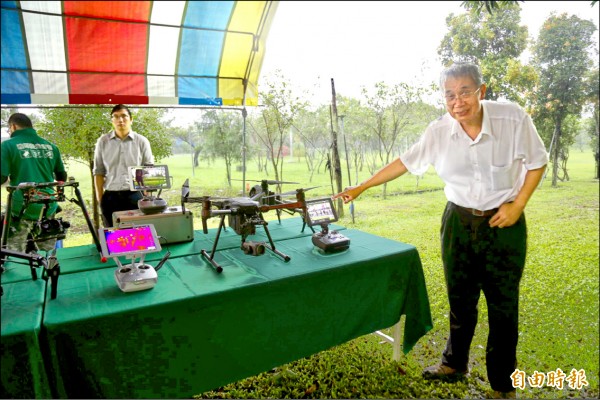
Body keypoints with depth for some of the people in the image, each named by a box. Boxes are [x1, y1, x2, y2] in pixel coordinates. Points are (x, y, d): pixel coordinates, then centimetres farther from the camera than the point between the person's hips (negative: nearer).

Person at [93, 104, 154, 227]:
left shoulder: (141, 141, 3)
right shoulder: (103, 141, 7)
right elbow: (98, 171, 8)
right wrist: (100, 198, 2)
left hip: (135, 195, -1)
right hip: (110, 196, 1)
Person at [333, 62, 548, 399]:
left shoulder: (514, 118, -15)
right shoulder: (439, 131, -8)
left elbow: (537, 162, -2)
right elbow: (405, 163, 0)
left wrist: (518, 204, -13)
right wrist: (360, 188, 0)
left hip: (504, 224, -2)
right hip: (458, 223, 2)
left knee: (503, 306, 8)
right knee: (460, 300, 14)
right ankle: (455, 364, 36)